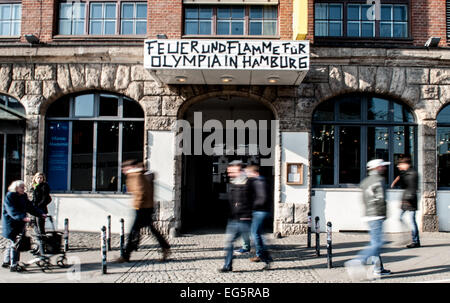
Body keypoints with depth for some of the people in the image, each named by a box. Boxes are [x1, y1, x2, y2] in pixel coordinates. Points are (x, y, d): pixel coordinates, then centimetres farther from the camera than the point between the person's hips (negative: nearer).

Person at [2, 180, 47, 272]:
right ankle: (13, 265, 0)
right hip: (11, 225, -8)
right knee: (15, 244, -6)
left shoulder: (24, 197, 10)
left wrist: (41, 214, -7)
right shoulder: (9, 196, -13)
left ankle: (6, 262, 29)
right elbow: (12, 211, -25)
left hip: (20, 224, 8)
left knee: (12, 244, 16)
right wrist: (23, 217, -38)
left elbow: (30, 207, 6)